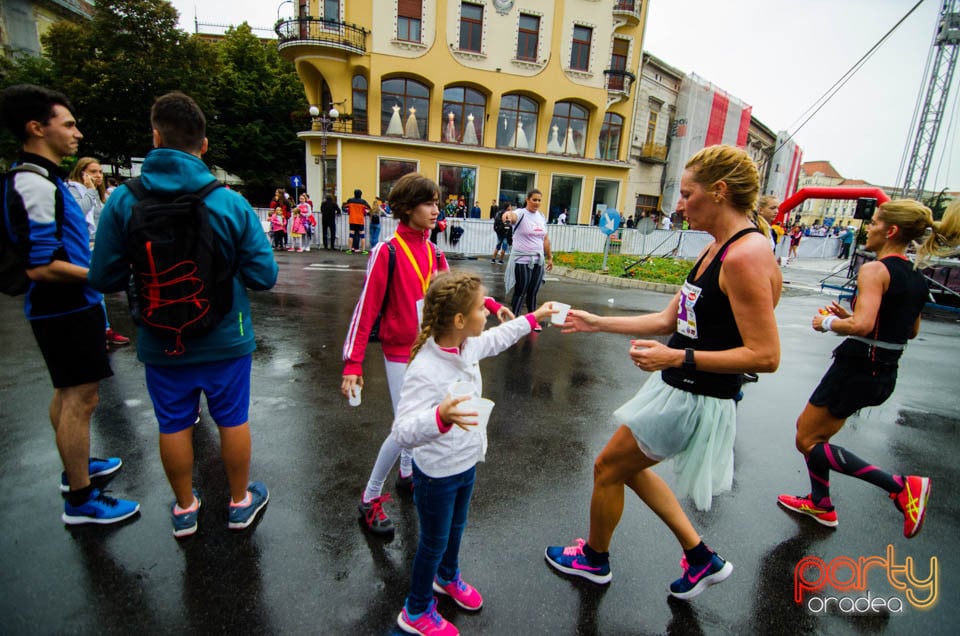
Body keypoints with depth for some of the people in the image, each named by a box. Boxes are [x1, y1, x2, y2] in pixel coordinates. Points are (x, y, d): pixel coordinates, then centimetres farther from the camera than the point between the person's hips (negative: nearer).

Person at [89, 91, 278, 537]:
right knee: (233, 420, 16)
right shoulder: (232, 203, -15)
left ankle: (185, 508, 38)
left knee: (174, 424, 19)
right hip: (225, 338, -1)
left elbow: (104, 279, -5)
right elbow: (263, 276, -14)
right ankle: (240, 502, 35)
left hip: (160, 341, 2)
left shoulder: (123, 202, -11)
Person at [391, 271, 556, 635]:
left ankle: (447, 577, 61)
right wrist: (441, 417, -58)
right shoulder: (424, 370, -36)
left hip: (466, 463, 8)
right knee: (434, 543, 17)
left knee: (457, 528, 30)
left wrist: (534, 318, 15)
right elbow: (403, 432, -39)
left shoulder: (467, 346, -11)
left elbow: (495, 339, 11)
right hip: (437, 474, -7)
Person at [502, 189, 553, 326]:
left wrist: (550, 257, 19)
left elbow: (545, 239, 18)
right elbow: (513, 215, -35)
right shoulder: (521, 213, -10)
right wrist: (508, 213, -59)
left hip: (538, 260, 6)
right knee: (520, 292, 1)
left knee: (533, 292, 13)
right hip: (522, 260, -6)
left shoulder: (542, 217, 10)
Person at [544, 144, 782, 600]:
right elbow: (669, 320, 9)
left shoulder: (746, 256, -23)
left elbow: (766, 355, -24)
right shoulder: (716, 249, 6)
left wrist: (678, 358, -26)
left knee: (608, 467, 9)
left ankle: (594, 559, 38)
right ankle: (700, 557, 38)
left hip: (697, 400, -9)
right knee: (627, 467, 24)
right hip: (677, 389, 9)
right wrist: (597, 323, 9)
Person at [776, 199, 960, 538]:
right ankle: (820, 504, 33)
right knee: (814, 432, 21)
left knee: (807, 442, 4)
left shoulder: (875, 269, -18)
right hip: (885, 374, 9)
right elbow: (911, 331, 20)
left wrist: (828, 322, -11)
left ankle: (901, 486, -1)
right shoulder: (917, 278, 10)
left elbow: (862, 325, -30)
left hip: (856, 369, -9)